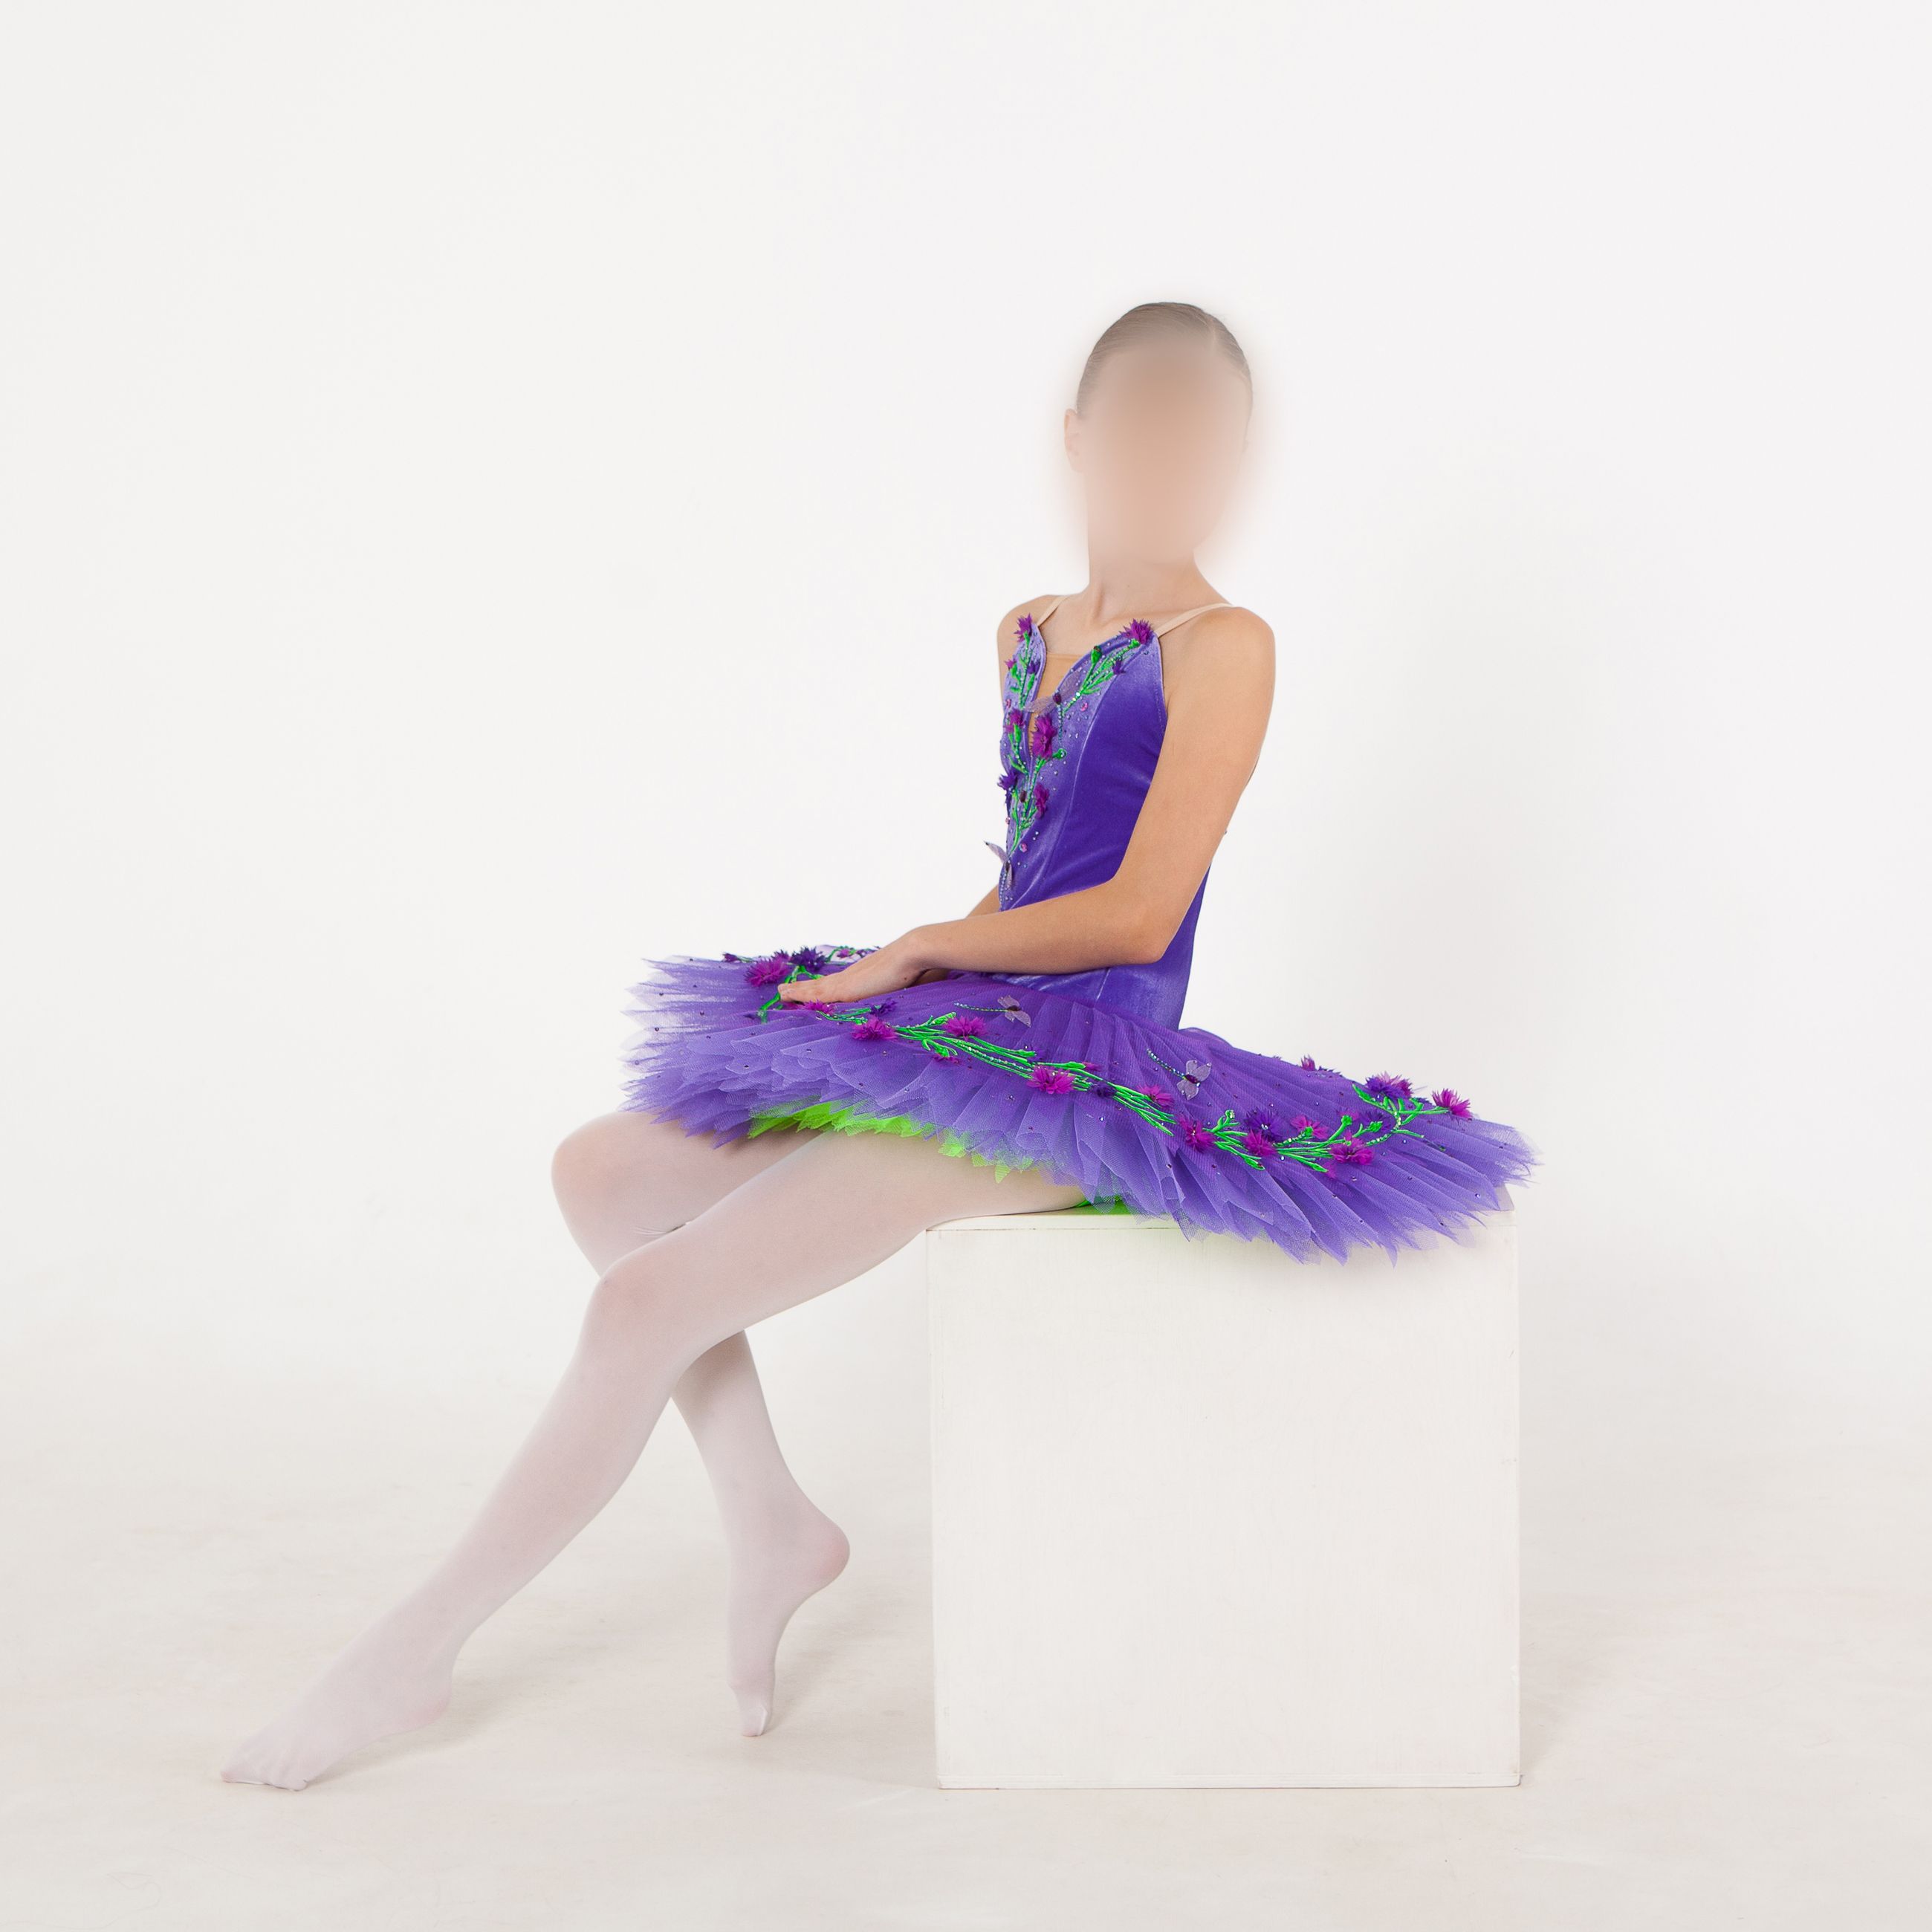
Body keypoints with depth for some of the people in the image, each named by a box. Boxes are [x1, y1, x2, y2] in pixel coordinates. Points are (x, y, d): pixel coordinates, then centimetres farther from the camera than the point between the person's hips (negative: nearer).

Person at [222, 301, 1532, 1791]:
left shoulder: (1222, 645, -8)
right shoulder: (1030, 633, 16)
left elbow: (1136, 914, -14)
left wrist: (916, 954, -7)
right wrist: (922, 967, 2)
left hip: (1077, 1074, -9)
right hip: (978, 1037, 9)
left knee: (648, 1301, -16)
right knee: (607, 1173, 2)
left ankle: (419, 1651, -1)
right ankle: (773, 1525, 10)